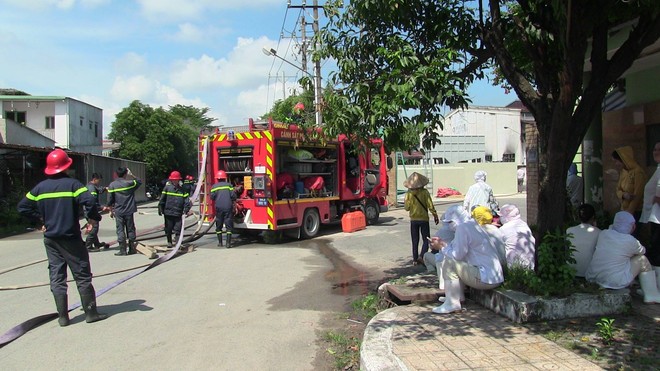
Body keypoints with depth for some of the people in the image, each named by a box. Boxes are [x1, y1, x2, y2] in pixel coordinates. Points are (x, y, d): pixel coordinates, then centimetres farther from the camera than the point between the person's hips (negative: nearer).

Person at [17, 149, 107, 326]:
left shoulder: (40, 187, 5)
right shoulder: (72, 184, -10)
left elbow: (22, 207, 10)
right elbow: (89, 201, -25)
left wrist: (39, 218, 18)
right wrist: (93, 217, -9)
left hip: (50, 239, 4)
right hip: (71, 238, -4)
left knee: (56, 278, 9)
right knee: (82, 276, 4)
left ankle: (62, 316, 11)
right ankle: (91, 313, 7)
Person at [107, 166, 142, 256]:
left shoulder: (112, 185, -4)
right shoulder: (129, 183, -6)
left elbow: (110, 200, -1)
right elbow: (139, 182, 15)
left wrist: (111, 211, 9)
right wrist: (131, 175, 13)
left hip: (118, 212, 0)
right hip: (129, 211, 0)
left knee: (120, 230, 3)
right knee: (130, 229, 9)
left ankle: (122, 250, 1)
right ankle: (132, 249, 13)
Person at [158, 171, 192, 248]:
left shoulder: (182, 189, 4)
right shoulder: (167, 187, 0)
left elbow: (187, 199, 2)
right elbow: (162, 199, 3)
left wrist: (186, 209, -9)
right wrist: (160, 209, 2)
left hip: (178, 213, 0)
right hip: (168, 212, 0)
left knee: (178, 228, 1)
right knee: (168, 229, 9)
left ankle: (177, 240, 14)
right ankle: (169, 242, 24)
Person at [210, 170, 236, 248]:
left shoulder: (214, 186, 2)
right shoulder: (229, 185, 2)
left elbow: (212, 197, -1)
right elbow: (233, 195, -4)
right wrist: (233, 200, 16)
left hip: (219, 207, 1)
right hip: (228, 207, -1)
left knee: (219, 226, 13)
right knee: (228, 225, 1)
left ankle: (220, 242, 16)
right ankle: (228, 243, -5)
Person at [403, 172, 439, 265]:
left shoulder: (408, 193, -7)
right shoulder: (425, 192, -11)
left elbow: (406, 208, -5)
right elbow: (430, 206, -11)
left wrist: (405, 201, 14)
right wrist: (435, 215, 1)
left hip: (413, 220, 2)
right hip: (424, 219, -2)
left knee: (415, 241, 12)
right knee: (426, 240, 7)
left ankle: (415, 259, 13)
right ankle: (421, 256, -10)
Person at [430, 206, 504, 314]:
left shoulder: (463, 228, -12)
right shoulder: (478, 228, 16)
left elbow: (458, 254, -17)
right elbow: (461, 250, 19)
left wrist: (442, 247, -1)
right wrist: (443, 244, 16)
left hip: (486, 279, -10)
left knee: (449, 262, -12)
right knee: (456, 262, 19)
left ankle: (452, 304, -10)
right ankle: (458, 296, 22)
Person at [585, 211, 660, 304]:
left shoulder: (603, 234, 0)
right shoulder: (630, 241, -9)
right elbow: (642, 251, 14)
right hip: (616, 282, -5)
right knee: (642, 260, 14)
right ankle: (652, 296, 25)